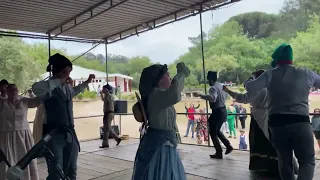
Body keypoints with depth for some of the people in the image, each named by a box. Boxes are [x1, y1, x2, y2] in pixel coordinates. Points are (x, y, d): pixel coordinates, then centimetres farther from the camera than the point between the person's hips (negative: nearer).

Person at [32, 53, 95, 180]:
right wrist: (60, 81, -30)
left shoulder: (67, 87, 9)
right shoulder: (48, 88, -13)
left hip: (70, 133, 7)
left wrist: (86, 82, 29)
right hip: (53, 134, -7)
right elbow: (36, 88, -38)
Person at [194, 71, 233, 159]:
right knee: (217, 131, 24)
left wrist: (200, 95, -47)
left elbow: (213, 98, -42)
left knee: (213, 133, 5)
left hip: (217, 112, -9)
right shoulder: (221, 86, 8)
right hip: (223, 110, 9)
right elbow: (225, 96, 25)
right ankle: (228, 146, 20)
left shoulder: (213, 88, -21)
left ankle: (219, 153, 10)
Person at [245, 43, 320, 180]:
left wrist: (248, 82, 19)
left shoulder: (271, 74, 3)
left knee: (284, 160, 16)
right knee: (307, 161, 5)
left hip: (277, 122, 1)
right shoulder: (306, 74, 8)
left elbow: (250, 88, -3)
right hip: (300, 122, -1)